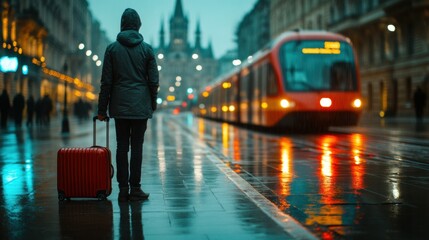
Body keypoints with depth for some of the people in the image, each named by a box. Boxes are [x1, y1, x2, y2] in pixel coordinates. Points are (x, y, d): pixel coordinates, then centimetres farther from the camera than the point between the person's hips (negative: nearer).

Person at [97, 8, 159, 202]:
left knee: (121, 146, 4)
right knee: (137, 146, 1)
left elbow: (106, 81, 0)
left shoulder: (112, 48, 1)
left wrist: (102, 109, 4)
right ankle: (135, 189, 2)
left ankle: (123, 189, 4)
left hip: (119, 106, 1)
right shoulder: (147, 49, 1)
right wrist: (153, 103, 15)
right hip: (140, 106, -1)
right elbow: (154, 80, 1)